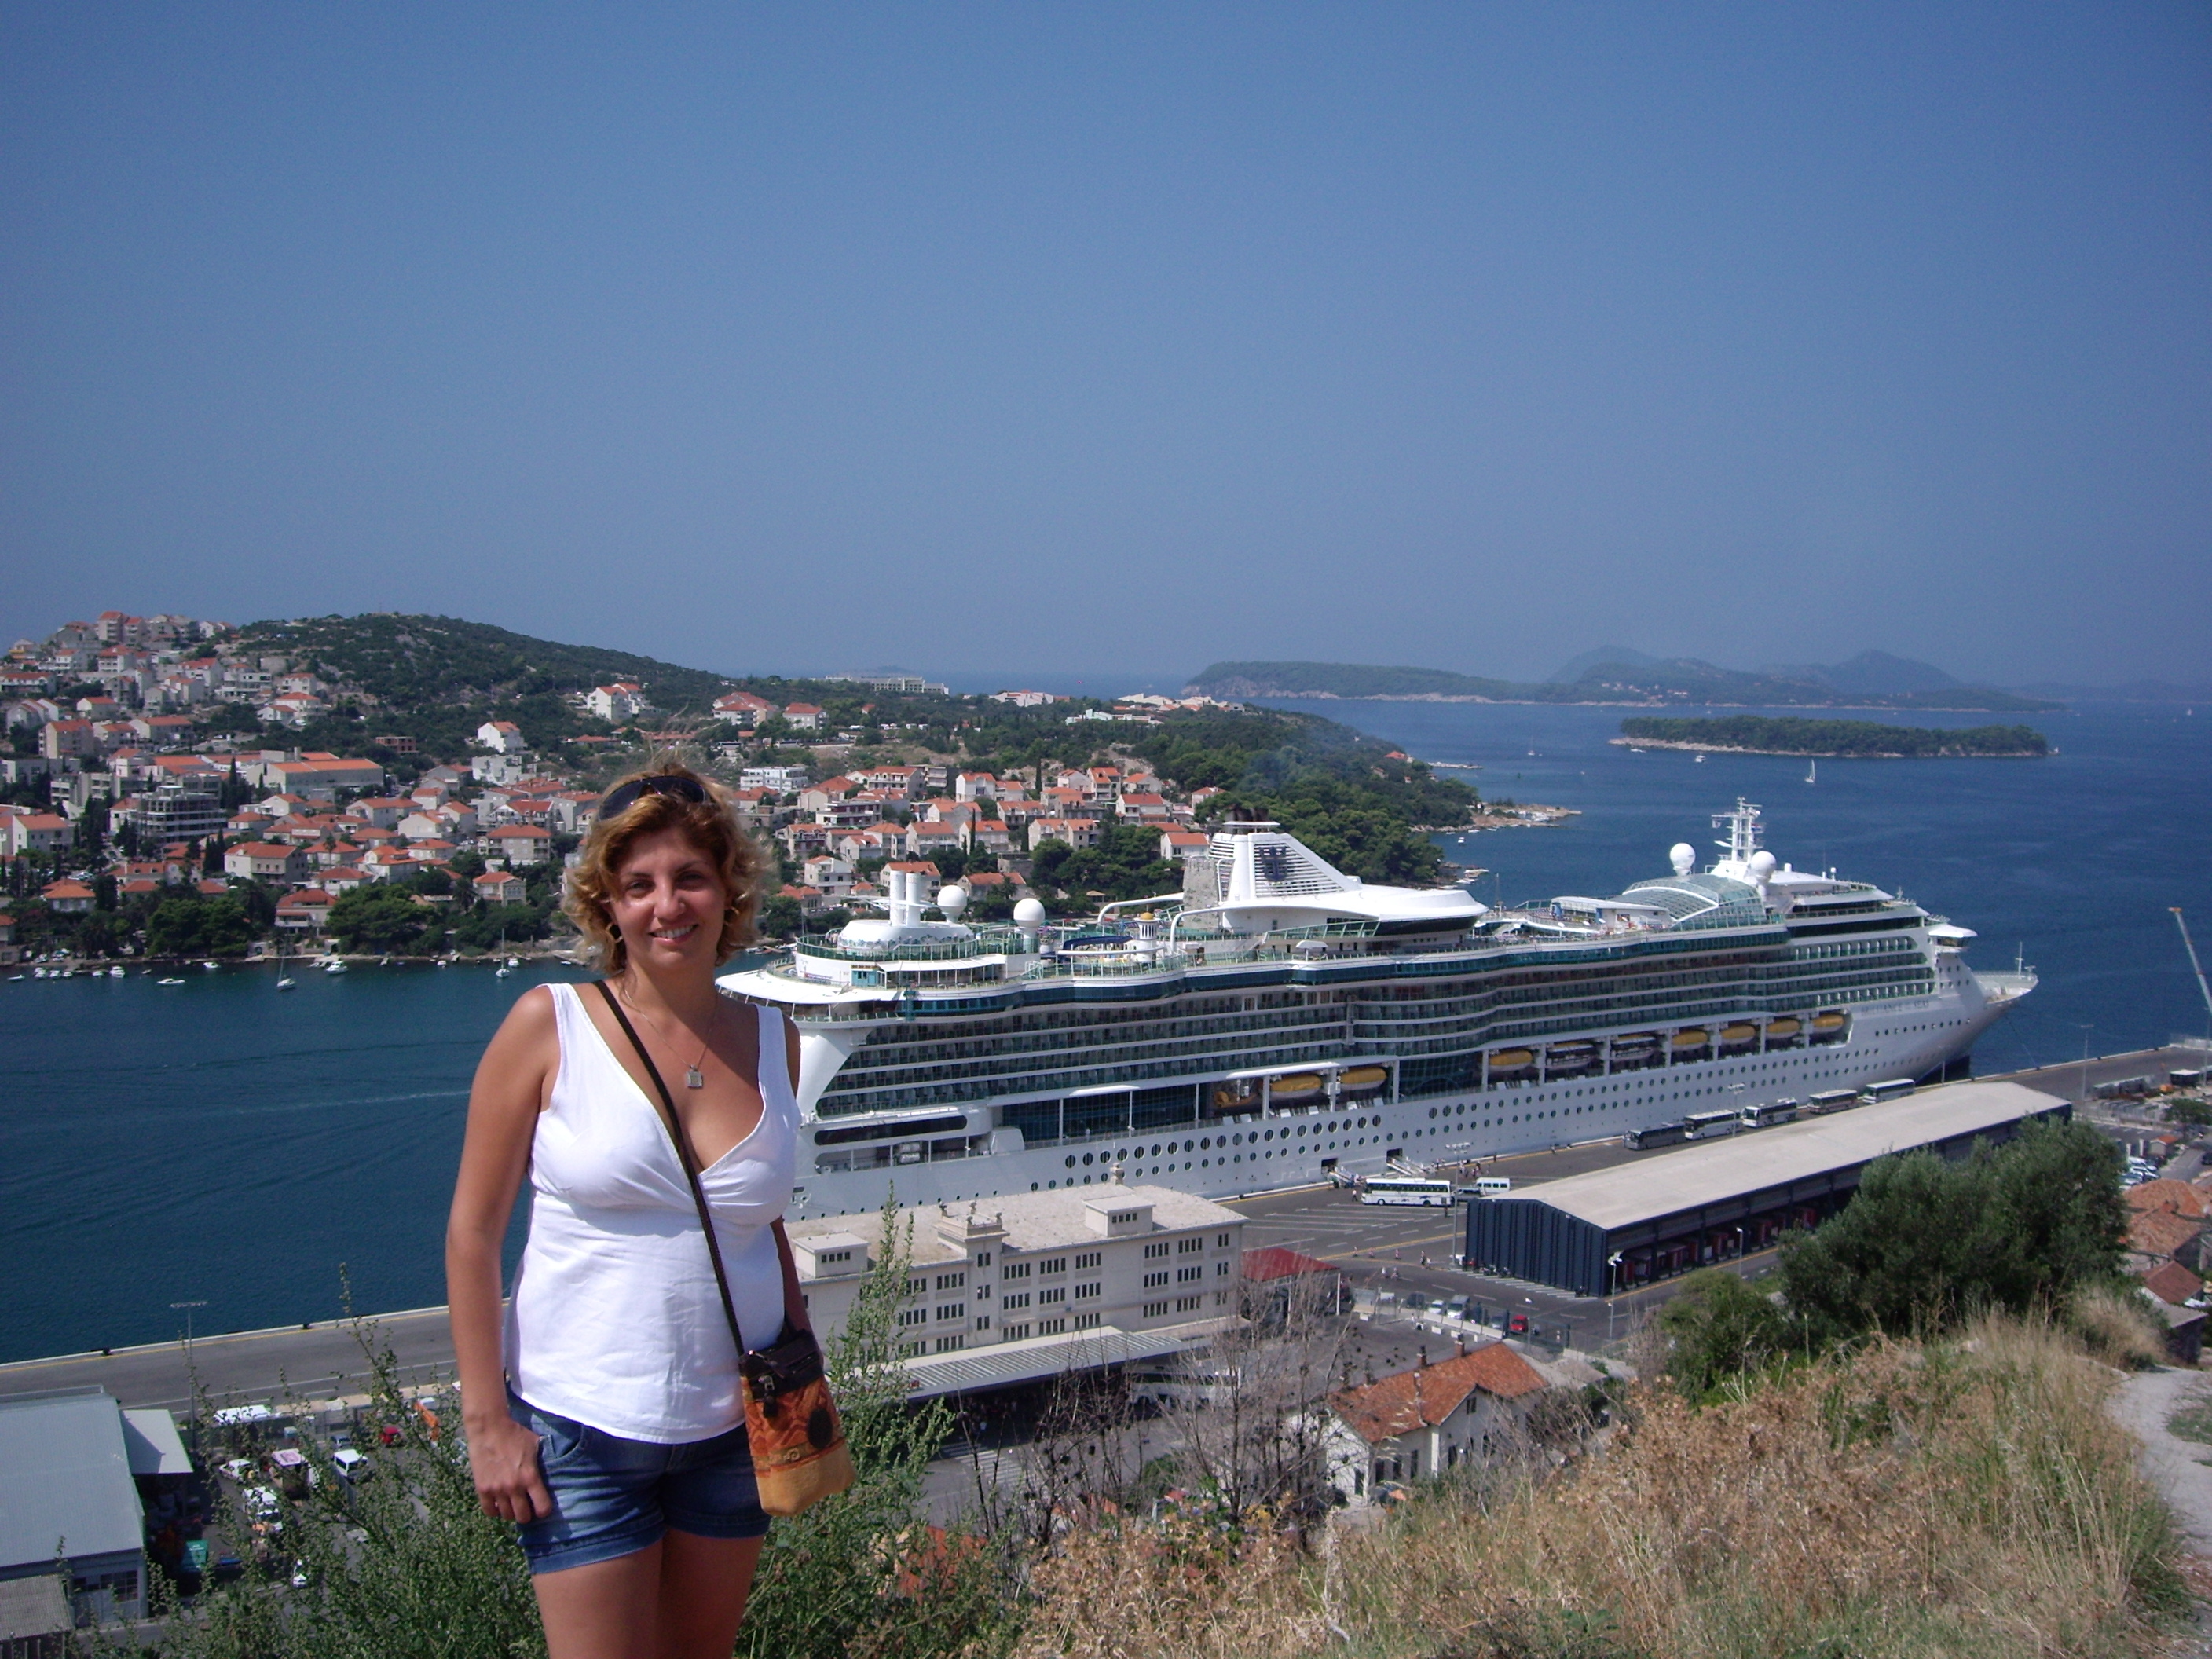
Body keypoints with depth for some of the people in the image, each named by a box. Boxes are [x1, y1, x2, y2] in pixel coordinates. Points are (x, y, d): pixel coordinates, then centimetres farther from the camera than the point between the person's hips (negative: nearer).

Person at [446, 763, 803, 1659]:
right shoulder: (550, 1026, -9)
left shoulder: (772, 1042, 2)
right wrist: (487, 1421, -9)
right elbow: (473, 1230, -6)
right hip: (582, 1427, -4)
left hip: (733, 1426, 4)